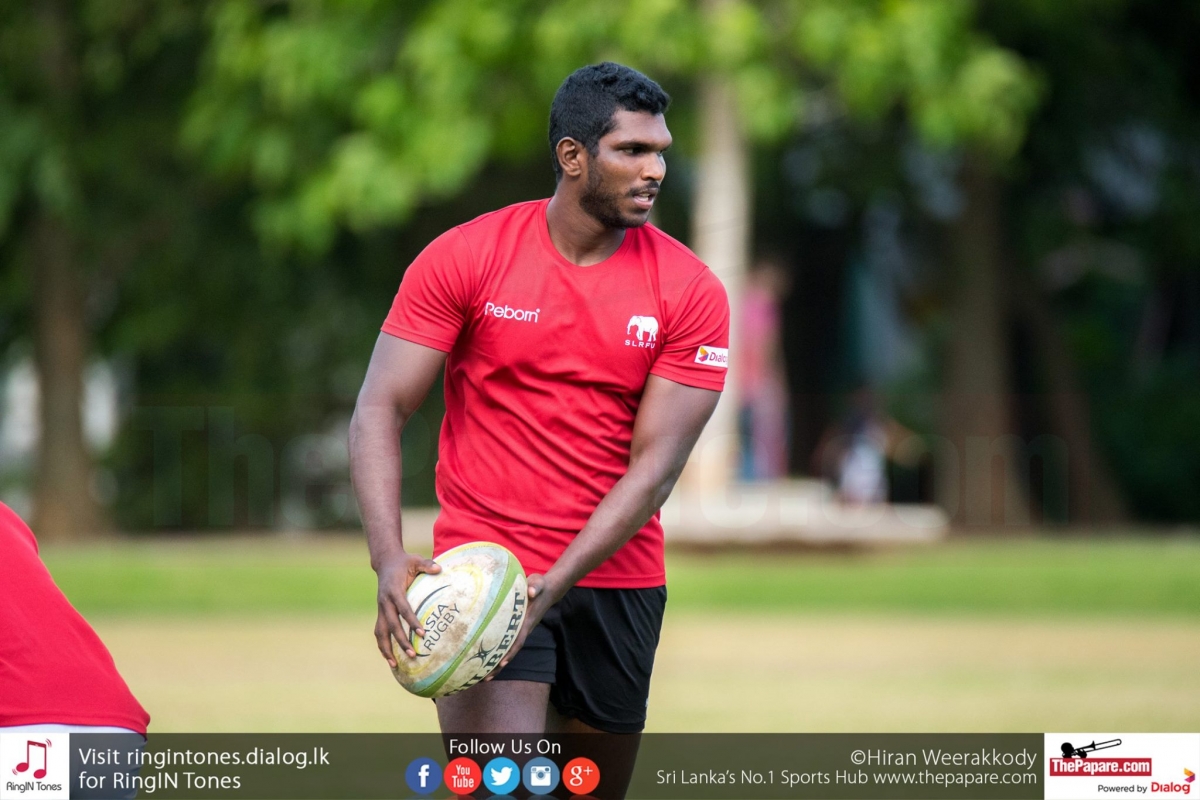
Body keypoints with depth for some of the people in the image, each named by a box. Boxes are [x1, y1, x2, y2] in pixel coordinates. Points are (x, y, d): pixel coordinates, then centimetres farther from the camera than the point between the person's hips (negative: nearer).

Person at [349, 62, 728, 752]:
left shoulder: (692, 292, -2)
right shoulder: (464, 257, -5)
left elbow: (657, 462, -7)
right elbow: (381, 410, -5)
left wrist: (553, 584, -19)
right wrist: (389, 556, -21)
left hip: (619, 578, 3)